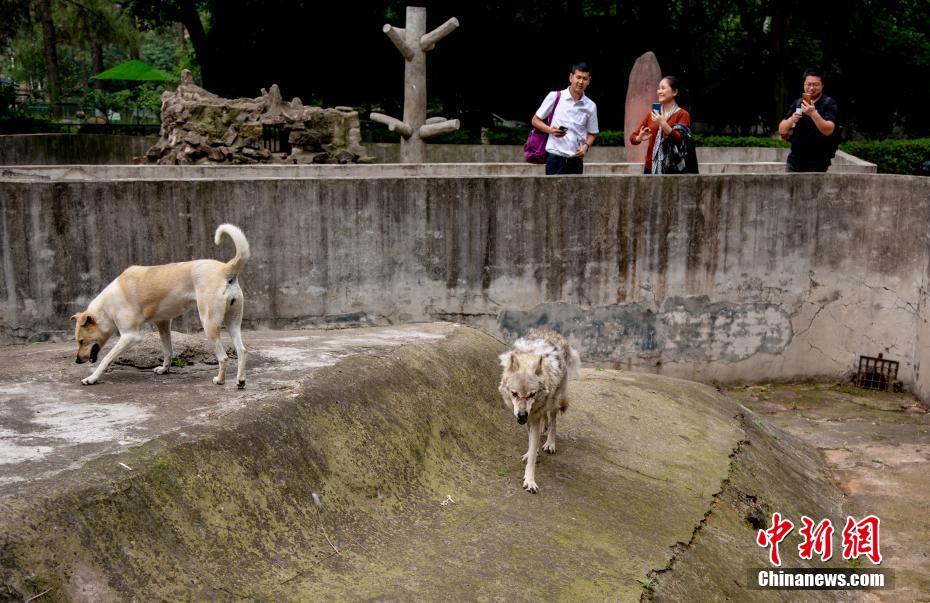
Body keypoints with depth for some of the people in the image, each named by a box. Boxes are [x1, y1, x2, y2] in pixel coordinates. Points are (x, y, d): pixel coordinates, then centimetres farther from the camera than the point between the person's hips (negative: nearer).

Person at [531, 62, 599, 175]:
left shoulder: (590, 106, 7)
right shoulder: (554, 96, 0)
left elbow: (592, 133, 17)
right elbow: (535, 120, 6)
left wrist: (586, 145, -4)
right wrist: (550, 130, -12)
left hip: (576, 159, 4)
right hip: (555, 157, -3)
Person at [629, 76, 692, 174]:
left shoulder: (682, 114, 1)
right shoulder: (652, 114, 13)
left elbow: (680, 140, -11)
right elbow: (633, 136, 15)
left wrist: (663, 123, -20)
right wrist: (639, 138, -8)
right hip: (650, 167, 3)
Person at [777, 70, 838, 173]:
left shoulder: (829, 104, -4)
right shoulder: (797, 103, 11)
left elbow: (828, 130, -19)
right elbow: (782, 130, 6)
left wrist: (813, 113, -33)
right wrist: (791, 119, -14)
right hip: (794, 161, 5)